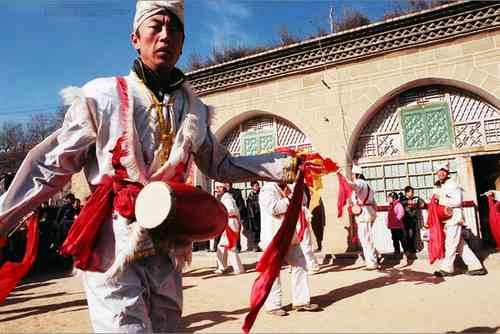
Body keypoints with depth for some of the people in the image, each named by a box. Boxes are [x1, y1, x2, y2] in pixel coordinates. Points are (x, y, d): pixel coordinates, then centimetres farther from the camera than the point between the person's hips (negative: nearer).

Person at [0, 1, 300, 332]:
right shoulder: (103, 95, -6)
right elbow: (52, 166, -1)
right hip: (113, 249, -4)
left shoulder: (194, 109, 7)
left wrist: (286, 165, 8)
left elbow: (219, 165, 15)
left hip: (168, 252, 5)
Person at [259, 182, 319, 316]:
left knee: (300, 265, 9)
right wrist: (289, 200, -12)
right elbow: (273, 207, -25)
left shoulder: (285, 189, 18)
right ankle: (273, 305, 14)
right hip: (274, 238, -9)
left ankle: (300, 301, 19)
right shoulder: (267, 189, -10)